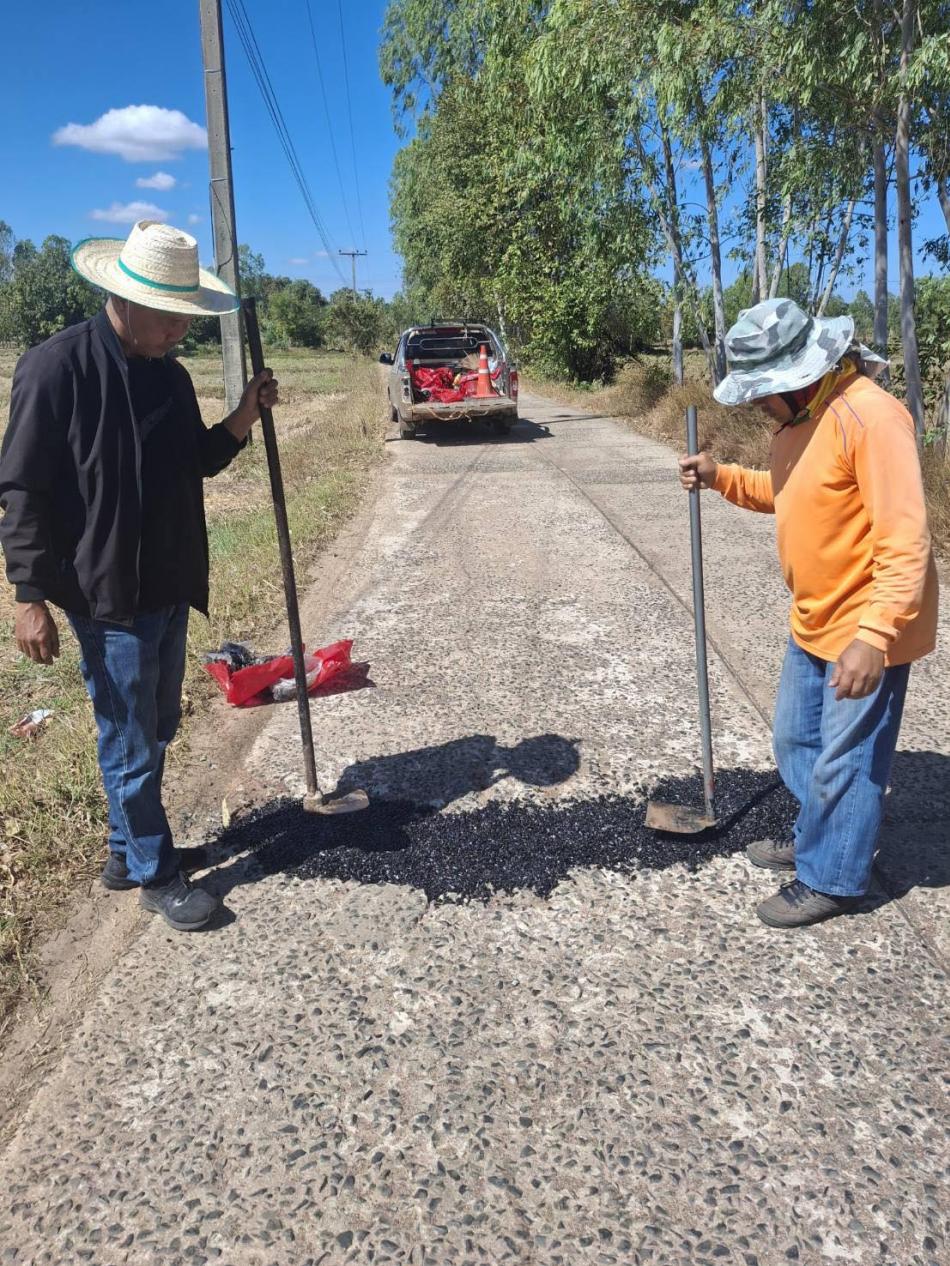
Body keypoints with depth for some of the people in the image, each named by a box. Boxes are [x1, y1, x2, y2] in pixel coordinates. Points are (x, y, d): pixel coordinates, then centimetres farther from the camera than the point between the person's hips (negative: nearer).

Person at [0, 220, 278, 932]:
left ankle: (129, 849, 36)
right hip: (108, 595, -7)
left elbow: (198, 462, 19)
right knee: (131, 744, 5)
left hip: (171, 590, 8)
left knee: (157, 732, 18)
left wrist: (244, 419, 1)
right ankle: (155, 875, 22)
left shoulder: (170, 375, 7)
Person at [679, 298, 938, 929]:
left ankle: (831, 879, 24)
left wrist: (873, 636, -35)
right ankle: (817, 837, 44)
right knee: (797, 742, 22)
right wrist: (721, 477, 5)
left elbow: (905, 541, -28)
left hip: (866, 630, -9)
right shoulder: (800, 415, 5)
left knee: (844, 762, 5)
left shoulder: (870, 416, -24)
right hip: (814, 622, 10)